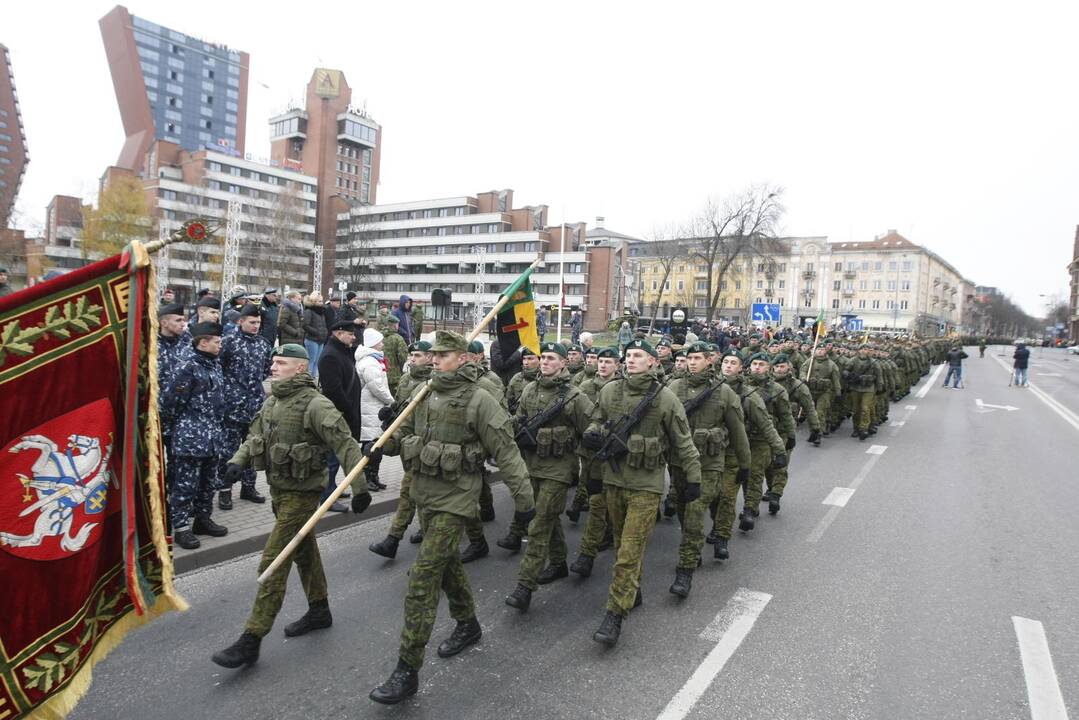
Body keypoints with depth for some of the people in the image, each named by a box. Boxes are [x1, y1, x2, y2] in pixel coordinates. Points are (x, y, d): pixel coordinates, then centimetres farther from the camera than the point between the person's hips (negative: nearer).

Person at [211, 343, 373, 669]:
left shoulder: (315, 405, -21)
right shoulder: (273, 401, 5)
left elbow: (346, 446, -23)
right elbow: (256, 436, 16)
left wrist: (359, 487, -26)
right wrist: (238, 460, -4)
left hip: (301, 493, -9)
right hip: (278, 489, 9)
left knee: (273, 563, -6)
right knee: (304, 551, 21)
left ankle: (251, 640, 4)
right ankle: (319, 610, 39)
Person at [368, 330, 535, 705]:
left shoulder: (479, 400, -15)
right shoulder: (426, 394, 5)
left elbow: (506, 452, -14)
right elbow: (405, 432, 18)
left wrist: (524, 499, -14)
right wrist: (380, 444, -3)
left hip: (454, 500, -7)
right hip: (423, 493, 7)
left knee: (423, 580, -8)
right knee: (446, 562, 23)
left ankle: (407, 670, 4)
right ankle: (468, 624, 46)